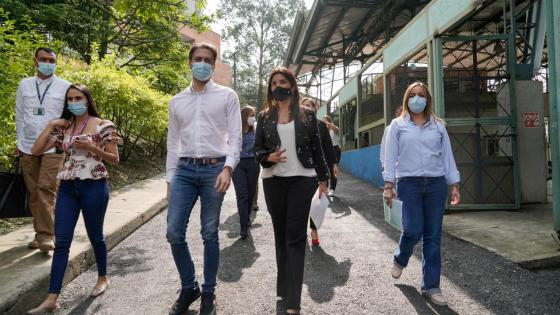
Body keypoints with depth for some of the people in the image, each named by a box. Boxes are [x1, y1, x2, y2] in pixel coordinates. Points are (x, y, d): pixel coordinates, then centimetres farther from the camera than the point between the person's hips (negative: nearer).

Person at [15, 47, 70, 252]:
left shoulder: (65, 87, 0)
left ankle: (47, 235, -7)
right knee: (33, 192, 8)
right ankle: (39, 232, 18)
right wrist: (19, 142, 11)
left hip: (53, 147, -4)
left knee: (47, 189, -11)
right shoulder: (25, 84, 10)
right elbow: (20, 115, 13)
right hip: (28, 147, 4)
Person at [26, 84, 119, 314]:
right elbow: (35, 151, 5)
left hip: (94, 187, -4)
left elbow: (114, 159, -3)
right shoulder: (63, 128, 10)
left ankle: (103, 278, 34)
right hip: (67, 188, 4)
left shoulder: (103, 126, -4)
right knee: (61, 242, 0)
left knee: (95, 236, 11)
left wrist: (92, 148, -16)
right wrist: (50, 126, 0)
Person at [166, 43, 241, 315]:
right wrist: (170, 178, 10)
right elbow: (172, 142, 15)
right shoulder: (177, 101, 14)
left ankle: (208, 293, 21)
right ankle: (189, 287, 21)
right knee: (174, 232, -1)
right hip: (184, 170, 3)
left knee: (210, 234, 4)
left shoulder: (227, 96, 4)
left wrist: (227, 168, -17)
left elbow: (235, 136, -3)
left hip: (215, 169, -3)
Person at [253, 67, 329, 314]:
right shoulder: (264, 116, 9)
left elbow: (316, 149, 6)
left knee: (295, 236, -6)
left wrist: (323, 178, 5)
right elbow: (256, 148, 6)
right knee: (280, 234, 10)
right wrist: (269, 157, -15)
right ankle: (284, 288, 25)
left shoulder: (307, 115, 5)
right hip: (273, 181, 2)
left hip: (302, 180, -2)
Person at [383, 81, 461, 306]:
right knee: (413, 230, -11)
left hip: (436, 184, 2)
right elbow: (391, 156, 2)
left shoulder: (438, 125, 12)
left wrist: (454, 185, 6)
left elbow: (447, 156, 11)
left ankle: (431, 286, 15)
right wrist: (388, 185, -4)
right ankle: (400, 259, 25)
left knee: (433, 237, 3)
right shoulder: (398, 125, 6)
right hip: (409, 183, -2)